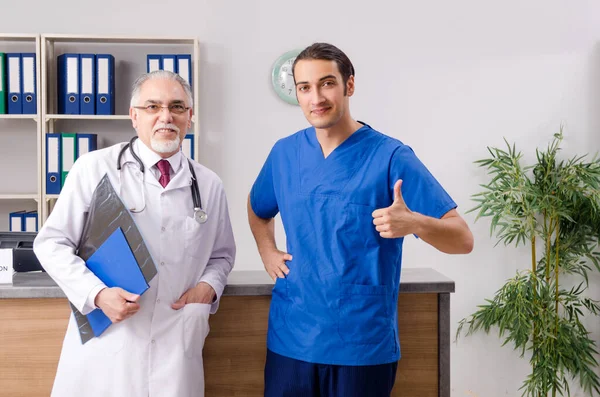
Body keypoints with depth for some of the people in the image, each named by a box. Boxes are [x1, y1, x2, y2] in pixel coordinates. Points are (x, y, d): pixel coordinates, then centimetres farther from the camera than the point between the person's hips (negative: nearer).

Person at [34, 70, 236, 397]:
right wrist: (97, 294, -14)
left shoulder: (209, 185, 6)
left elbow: (222, 254, 18)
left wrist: (208, 286, -3)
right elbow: (51, 243, -1)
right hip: (104, 343, -2)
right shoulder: (94, 168, -4)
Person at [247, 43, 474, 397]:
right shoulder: (284, 152, 3)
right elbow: (258, 209, 24)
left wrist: (414, 223, -30)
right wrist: (268, 252, 6)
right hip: (290, 340, 4)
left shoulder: (391, 157, -10)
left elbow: (463, 239, -11)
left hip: (365, 345, -3)